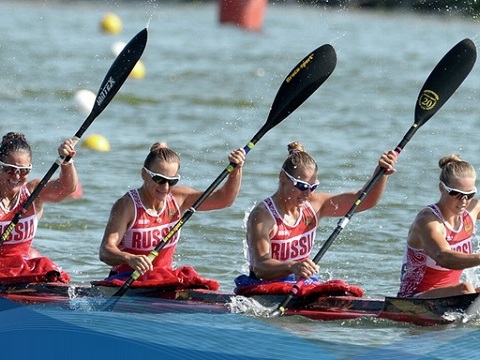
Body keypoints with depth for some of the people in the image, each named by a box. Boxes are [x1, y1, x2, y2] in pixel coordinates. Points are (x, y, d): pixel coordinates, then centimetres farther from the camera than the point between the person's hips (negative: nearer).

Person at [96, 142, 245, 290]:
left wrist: (236, 170, -14)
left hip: (165, 279, 6)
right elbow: (105, 252, -23)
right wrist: (130, 259, -46)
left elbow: (223, 198, 5)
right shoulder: (127, 206, -14)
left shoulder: (177, 199, 3)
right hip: (126, 281, -5)